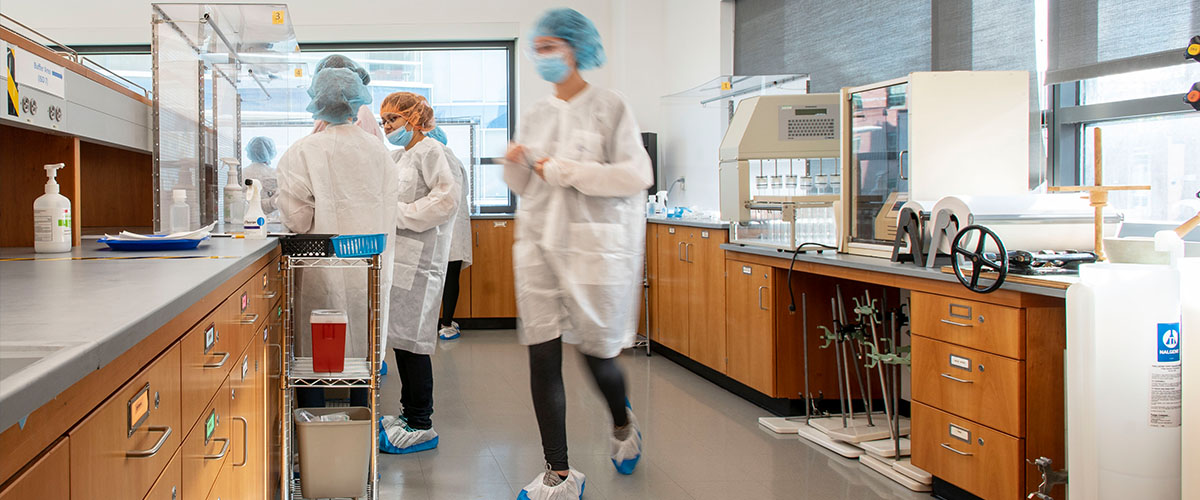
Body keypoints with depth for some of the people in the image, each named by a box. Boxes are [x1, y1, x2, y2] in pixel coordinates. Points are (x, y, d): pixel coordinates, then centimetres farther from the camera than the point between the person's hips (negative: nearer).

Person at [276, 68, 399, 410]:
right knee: (364, 352, 12)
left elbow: (295, 216, -11)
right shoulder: (378, 150, 2)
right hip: (369, 270, 4)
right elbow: (390, 207, 4)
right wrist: (382, 266, 13)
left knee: (311, 356, 6)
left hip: (322, 266, -3)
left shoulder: (302, 152, -8)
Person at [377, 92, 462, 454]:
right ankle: (409, 414, 23)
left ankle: (421, 425, 1)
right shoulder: (397, 156, 21)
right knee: (400, 338, 12)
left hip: (419, 259, -9)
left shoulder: (431, 151, -7)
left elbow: (447, 197, -19)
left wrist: (399, 214, -16)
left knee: (412, 341, -7)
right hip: (397, 257, 9)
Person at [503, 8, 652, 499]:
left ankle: (623, 424, 39)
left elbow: (637, 175, -13)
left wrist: (564, 171, -15)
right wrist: (515, 165, -2)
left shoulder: (610, 108, -3)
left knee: (598, 355, 4)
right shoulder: (535, 115, 13)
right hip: (539, 245, 5)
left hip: (594, 245, -4)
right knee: (542, 357, 0)